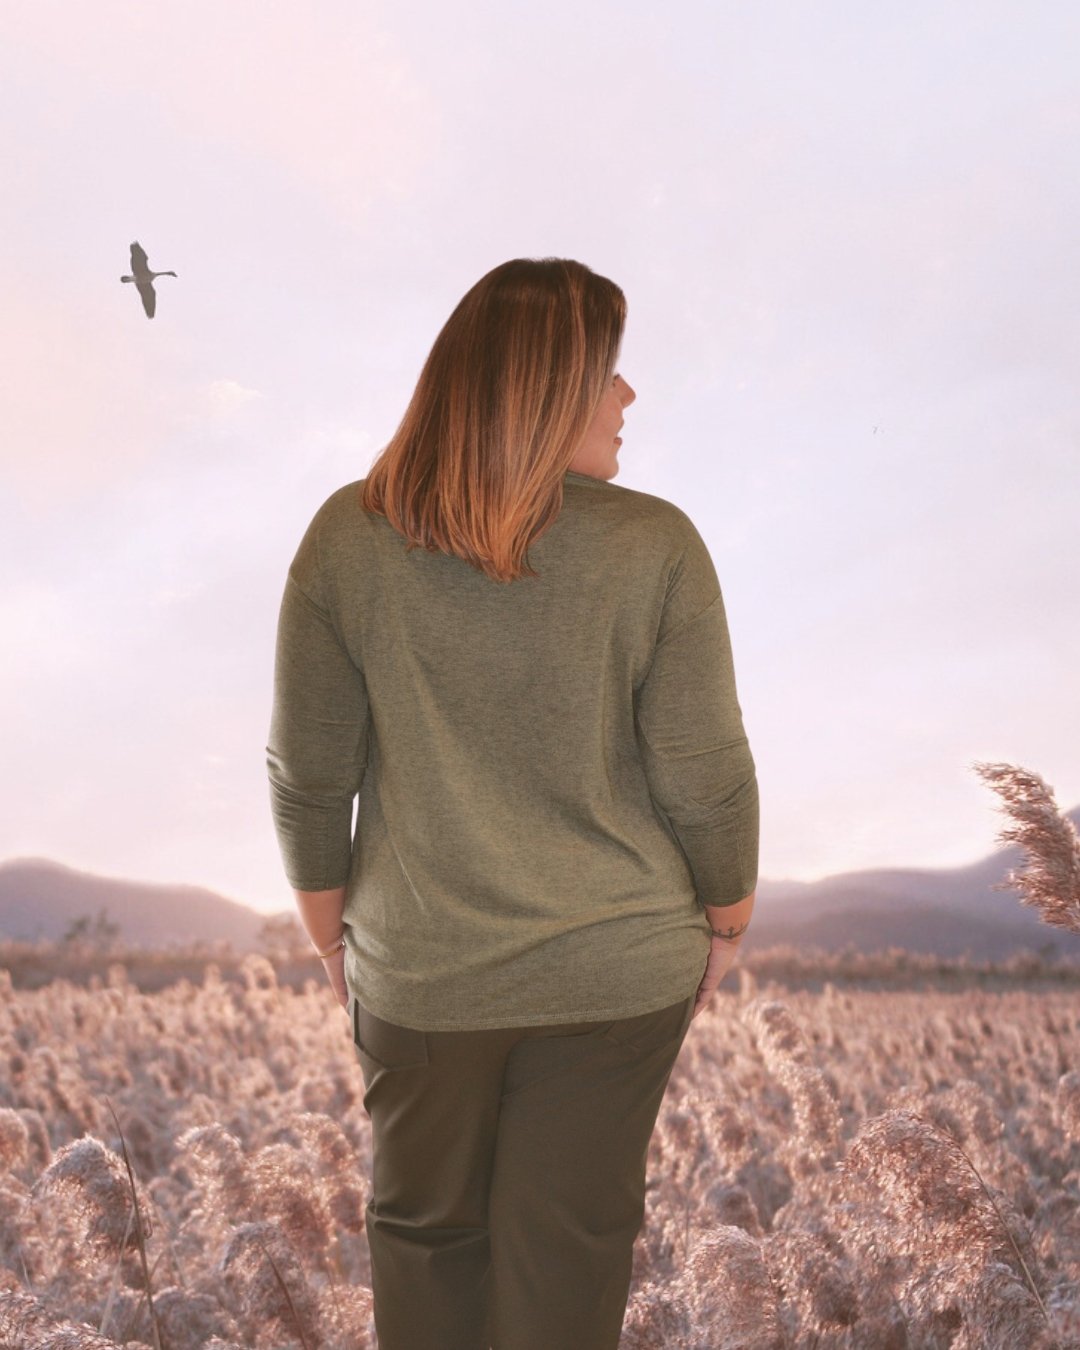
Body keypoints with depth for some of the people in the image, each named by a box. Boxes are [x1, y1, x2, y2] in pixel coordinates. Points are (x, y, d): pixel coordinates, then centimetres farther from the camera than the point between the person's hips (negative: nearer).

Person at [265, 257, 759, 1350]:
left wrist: (330, 934, 10)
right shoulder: (654, 549, -16)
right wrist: (725, 925, 8)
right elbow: (705, 779, -10)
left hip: (418, 973, 1)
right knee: (570, 1241, 17)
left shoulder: (347, 540, -11)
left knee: (424, 1226, 23)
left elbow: (308, 777, -5)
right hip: (616, 971, -1)